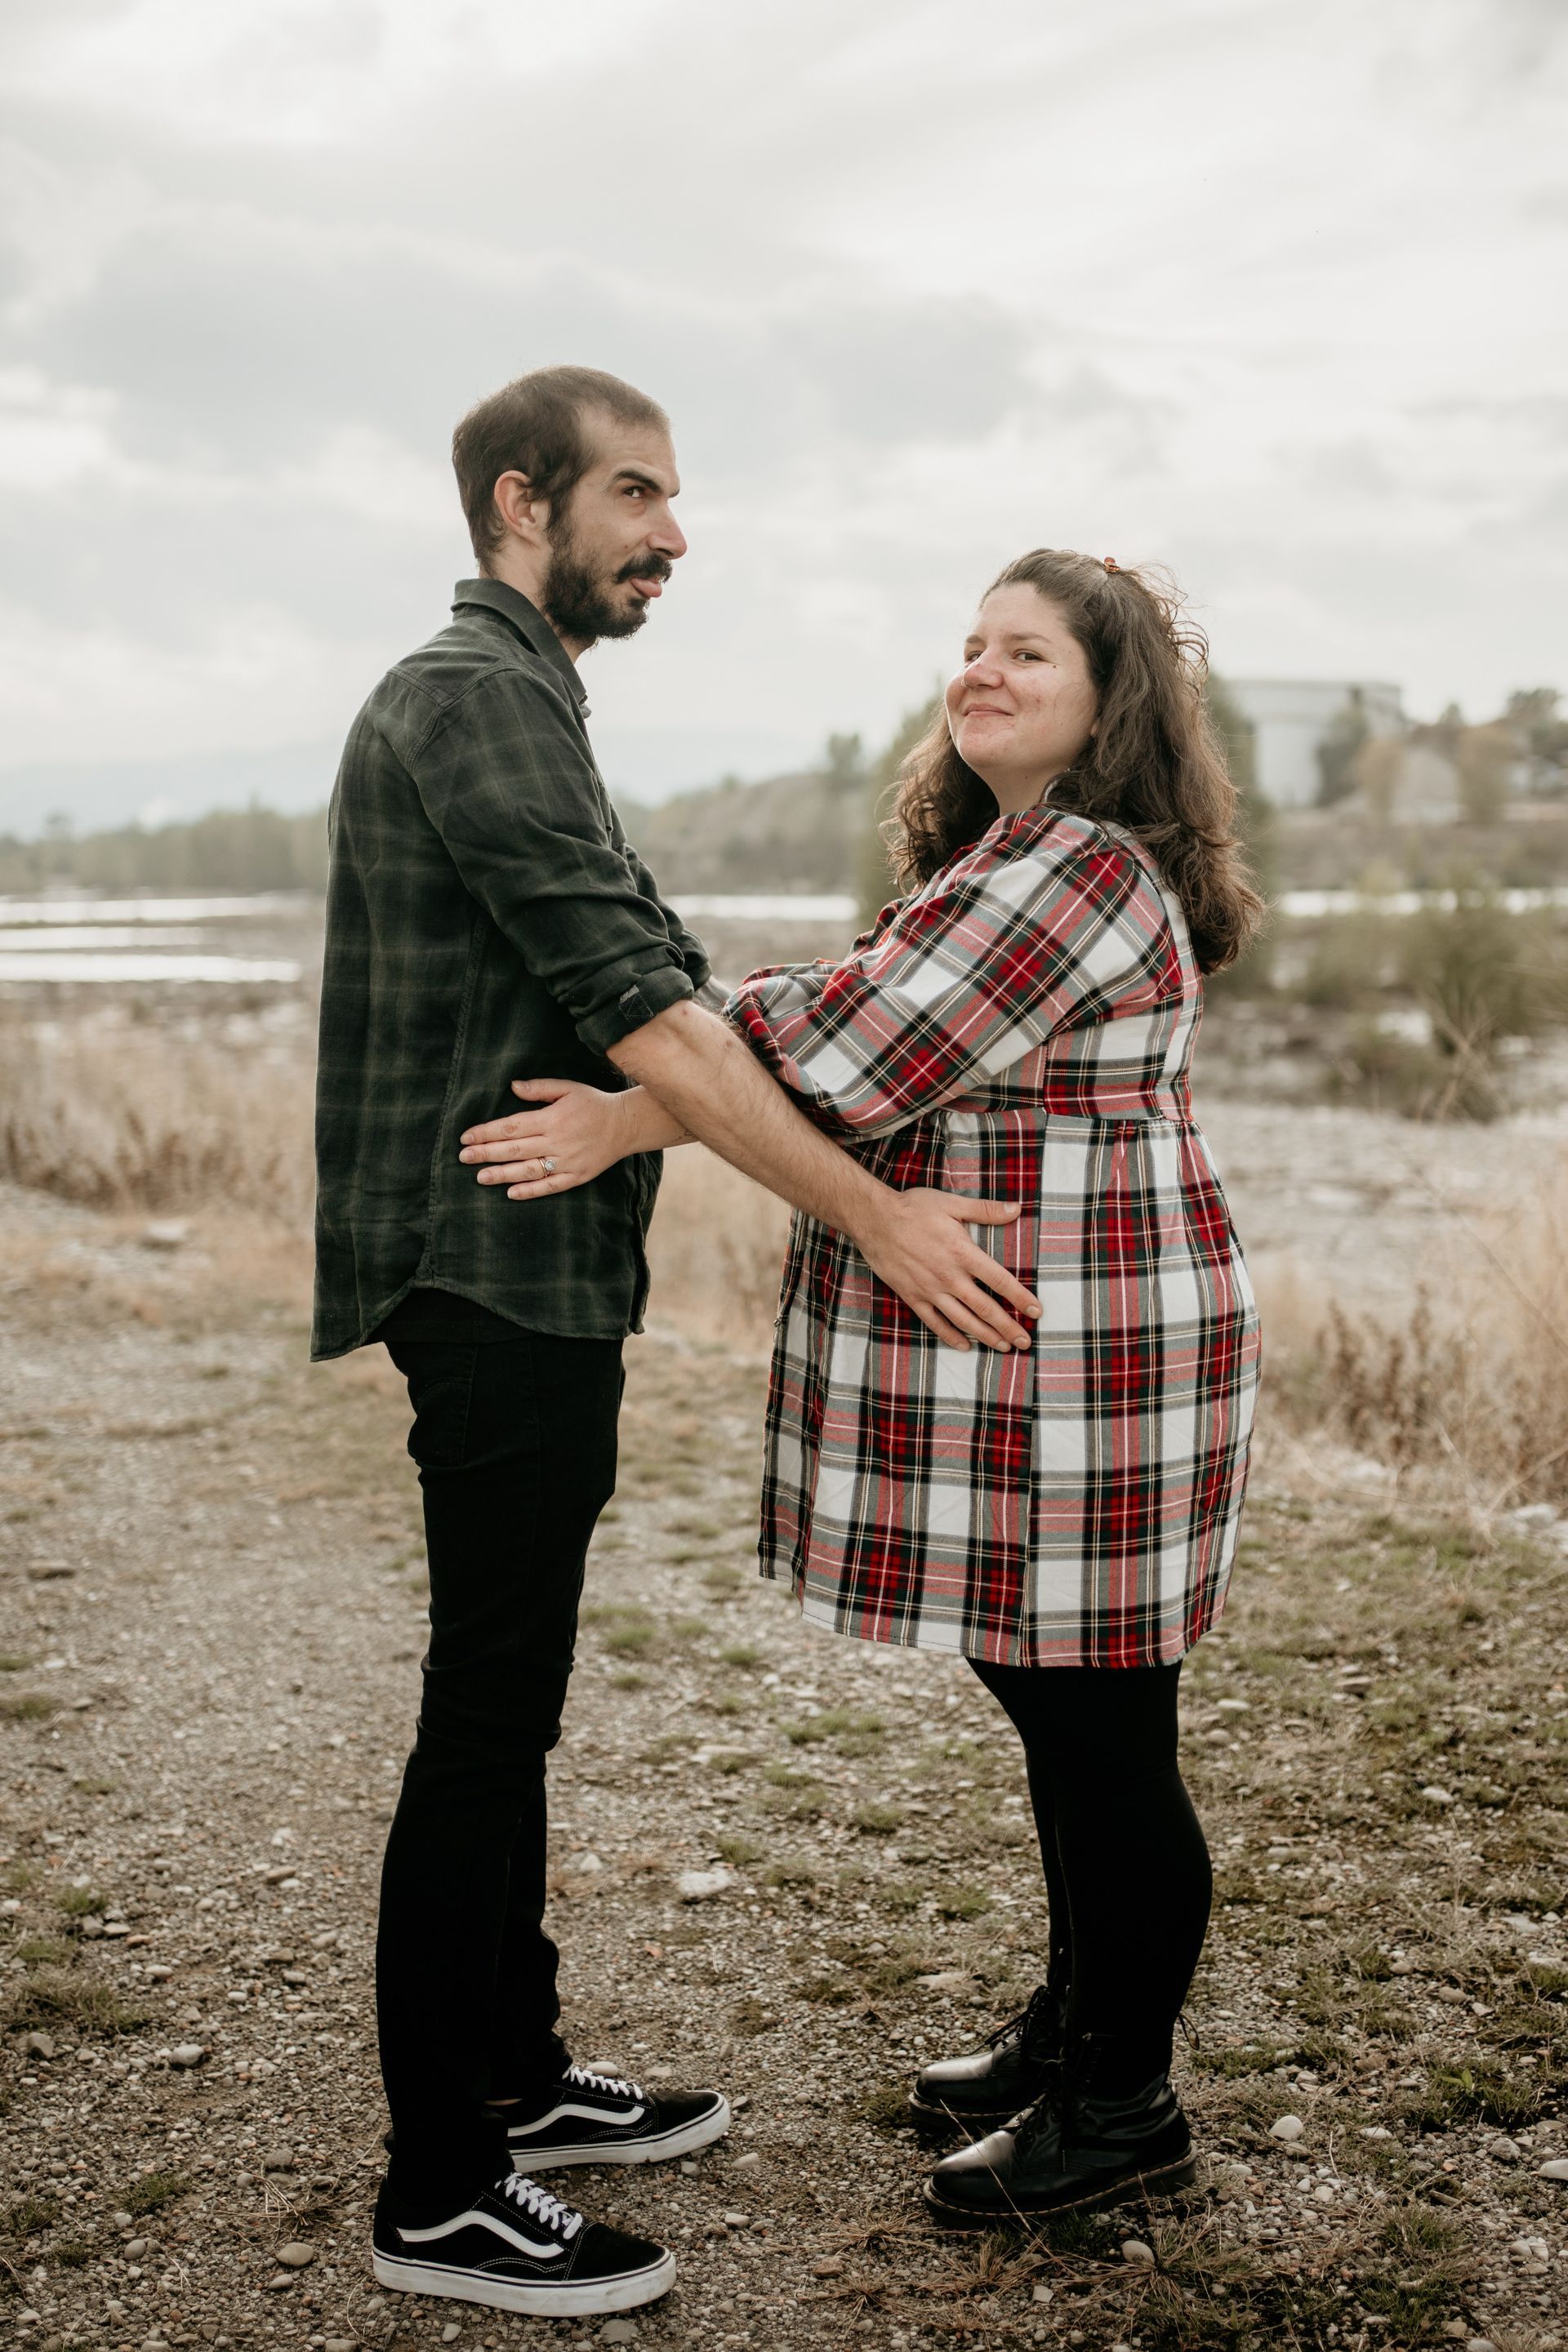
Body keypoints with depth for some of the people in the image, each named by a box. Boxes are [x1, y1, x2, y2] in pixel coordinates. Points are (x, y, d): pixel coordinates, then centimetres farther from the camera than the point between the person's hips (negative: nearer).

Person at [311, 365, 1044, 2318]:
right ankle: (438, 2196, 7)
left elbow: (645, 993, 21)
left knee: (508, 1704, 17)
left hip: (525, 1287, 10)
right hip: (497, 1282, -10)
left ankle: (517, 2080, 30)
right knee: (486, 1724, -4)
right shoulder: (473, 695, -14)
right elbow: (638, 1017, -22)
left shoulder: (503, 695, 20)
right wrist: (874, 1215, -20)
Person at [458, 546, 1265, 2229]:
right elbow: (862, 1022, 16)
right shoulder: (1002, 857, 19)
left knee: (1099, 1726, 1)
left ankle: (1123, 2106, 16)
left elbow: (857, 1060, -22)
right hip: (1014, 1354, 11)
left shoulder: (1083, 872, -17)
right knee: (1053, 1702, 20)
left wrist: (627, 1127, -18)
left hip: (1081, 1366, -11)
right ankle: (1076, 2025, 35)